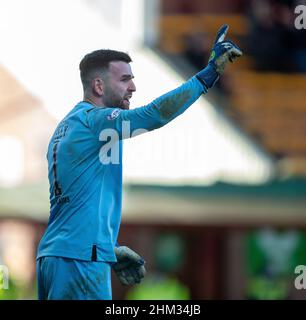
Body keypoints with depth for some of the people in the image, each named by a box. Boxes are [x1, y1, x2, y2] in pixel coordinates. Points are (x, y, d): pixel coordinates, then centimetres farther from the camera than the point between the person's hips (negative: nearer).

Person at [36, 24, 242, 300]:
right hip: (80, 260, -10)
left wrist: (111, 250, 22)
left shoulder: (68, 126, 20)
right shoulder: (92, 119, -10)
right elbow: (155, 114, -24)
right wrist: (211, 71, -22)